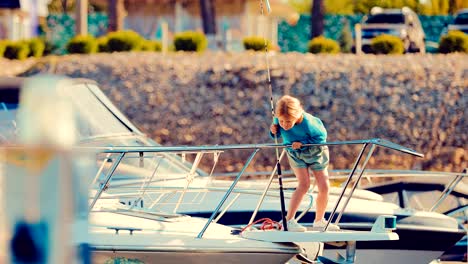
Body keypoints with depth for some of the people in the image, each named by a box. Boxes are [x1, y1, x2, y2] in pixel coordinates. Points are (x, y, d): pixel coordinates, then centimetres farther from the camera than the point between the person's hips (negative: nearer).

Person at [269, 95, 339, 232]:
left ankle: (319, 220, 17)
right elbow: (278, 133, -3)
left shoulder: (308, 123, -36)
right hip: (295, 154, 0)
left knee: (324, 187, -2)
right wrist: (274, 132, -26)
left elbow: (321, 137, -22)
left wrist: (303, 143, -32)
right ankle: (289, 221, -17)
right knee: (304, 185, -17)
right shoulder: (278, 120, -25)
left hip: (315, 152, 0)